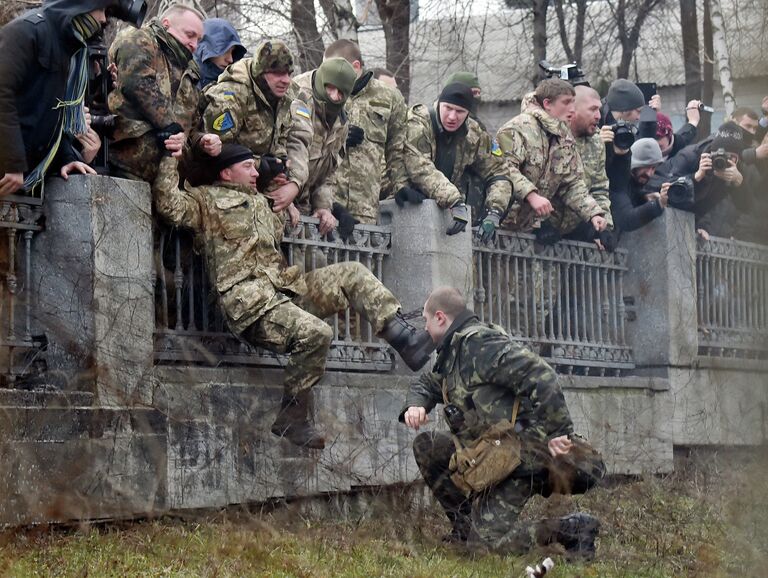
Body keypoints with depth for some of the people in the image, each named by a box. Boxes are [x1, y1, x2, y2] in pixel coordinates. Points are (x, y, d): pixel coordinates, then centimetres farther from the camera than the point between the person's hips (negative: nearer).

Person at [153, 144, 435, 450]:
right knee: (315, 333, -31)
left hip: (287, 287, 8)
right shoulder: (205, 199, 8)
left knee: (352, 273, -3)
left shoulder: (259, 201, 32)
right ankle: (291, 418, -19)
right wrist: (170, 158, -9)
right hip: (249, 301, -8)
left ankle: (402, 336, -13)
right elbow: (169, 204, -7)